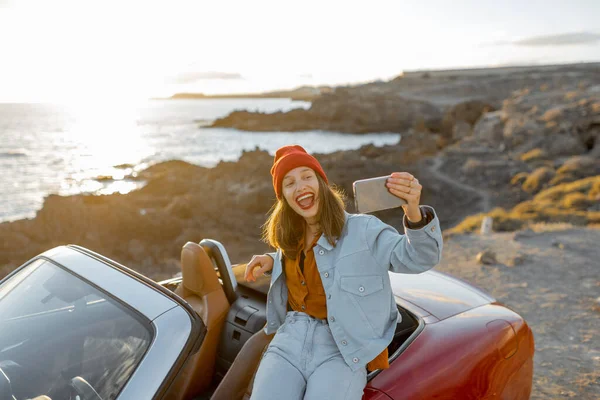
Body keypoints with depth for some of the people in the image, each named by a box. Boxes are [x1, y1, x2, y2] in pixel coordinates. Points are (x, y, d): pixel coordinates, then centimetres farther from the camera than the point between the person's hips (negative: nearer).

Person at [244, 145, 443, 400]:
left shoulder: (362, 229, -6)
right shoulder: (289, 237, 12)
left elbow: (419, 258, -18)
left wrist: (413, 212, -38)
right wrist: (272, 262, 11)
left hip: (343, 352, -4)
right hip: (290, 341, 4)